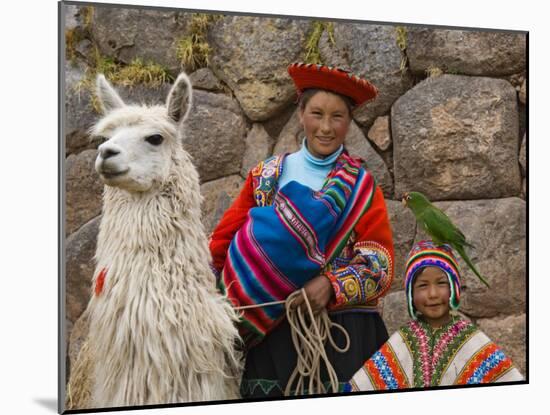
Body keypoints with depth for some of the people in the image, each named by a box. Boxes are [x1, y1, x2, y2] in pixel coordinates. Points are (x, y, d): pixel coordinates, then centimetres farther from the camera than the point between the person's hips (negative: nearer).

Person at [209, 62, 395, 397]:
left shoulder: (362, 186, 3)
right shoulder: (266, 176, 7)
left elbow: (381, 267, -4)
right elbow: (224, 241, 5)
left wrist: (333, 286, -20)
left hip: (342, 331, -1)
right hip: (272, 330, 1)